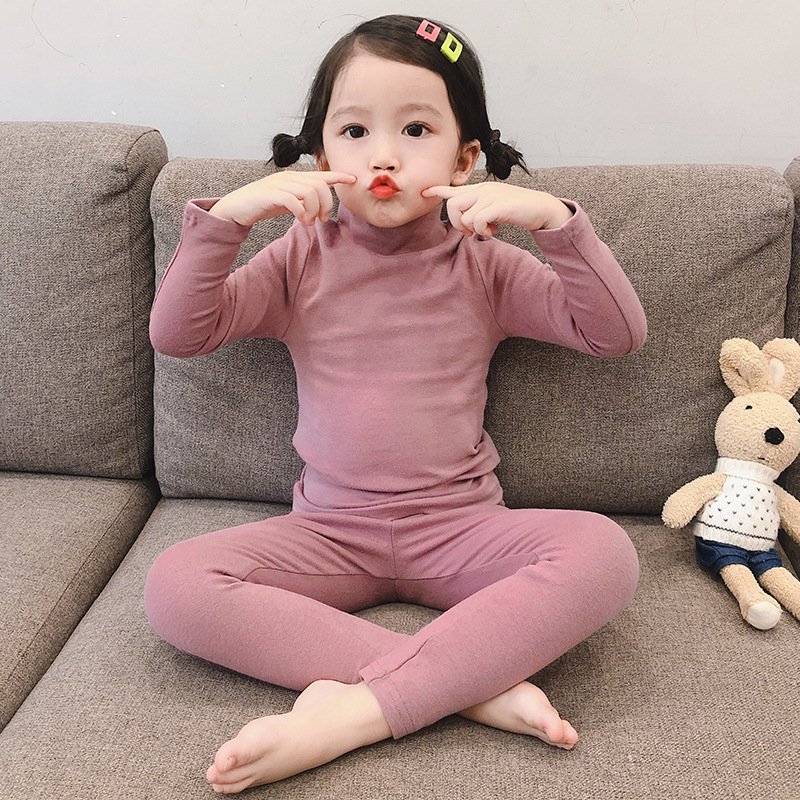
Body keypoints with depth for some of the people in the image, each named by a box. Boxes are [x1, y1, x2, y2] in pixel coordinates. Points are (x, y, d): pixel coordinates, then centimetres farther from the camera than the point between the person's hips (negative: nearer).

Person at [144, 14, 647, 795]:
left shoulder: (483, 264, 3)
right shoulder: (302, 258, 4)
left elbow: (617, 333, -3)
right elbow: (176, 334, -2)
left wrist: (555, 218, -16)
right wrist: (224, 216, -14)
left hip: (460, 529, 0)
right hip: (329, 532, 1)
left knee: (603, 553, -29)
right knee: (175, 585, -25)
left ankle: (348, 714, -31)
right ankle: (474, 685, -28)